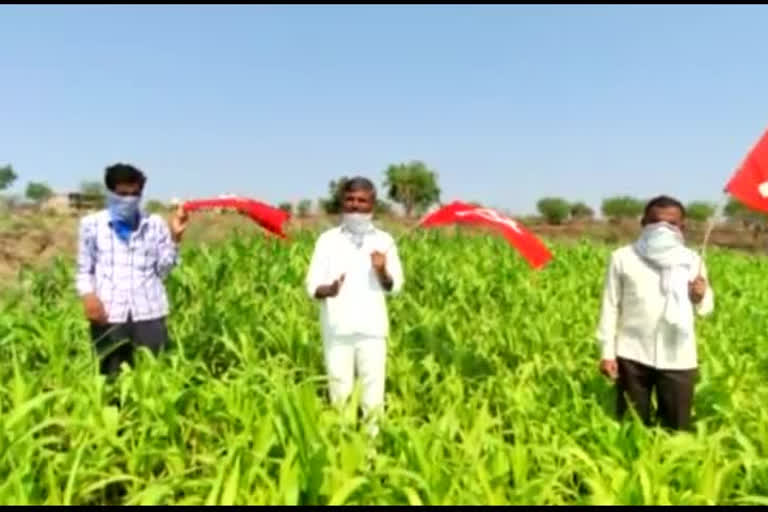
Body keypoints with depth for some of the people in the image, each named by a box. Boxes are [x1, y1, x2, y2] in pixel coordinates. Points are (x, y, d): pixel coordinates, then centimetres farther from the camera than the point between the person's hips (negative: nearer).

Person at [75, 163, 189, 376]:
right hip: (108, 314, 0)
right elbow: (84, 270, 9)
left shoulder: (155, 224, 9)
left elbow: (163, 269, 6)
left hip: (148, 312, 1)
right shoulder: (91, 224, 8)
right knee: (112, 375, 6)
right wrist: (88, 295, -9)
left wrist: (175, 237, -5)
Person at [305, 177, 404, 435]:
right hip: (337, 329, 0)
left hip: (372, 329, 0)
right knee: (340, 394, 7)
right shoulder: (328, 239, 3)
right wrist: (328, 290, -23)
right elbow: (312, 285, -1)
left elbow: (395, 287, 2)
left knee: (373, 394, 3)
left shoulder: (384, 241, 5)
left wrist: (382, 272, -18)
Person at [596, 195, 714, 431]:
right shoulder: (623, 258, -1)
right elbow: (610, 307, 2)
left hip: (678, 358, 1)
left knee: (677, 428, 10)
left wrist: (701, 297, -13)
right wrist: (607, 353, -2)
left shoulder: (692, 260, 4)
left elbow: (705, 309, 11)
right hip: (633, 356, -1)